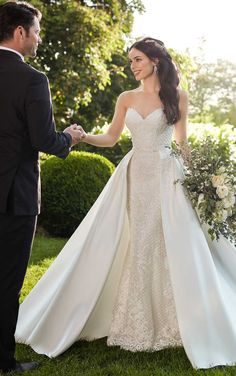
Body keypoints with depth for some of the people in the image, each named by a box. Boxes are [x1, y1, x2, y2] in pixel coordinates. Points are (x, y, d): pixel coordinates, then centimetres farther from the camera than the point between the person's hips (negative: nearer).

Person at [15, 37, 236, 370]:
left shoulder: (177, 96, 1)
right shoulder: (126, 99, 9)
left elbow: (182, 140, 6)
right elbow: (111, 138, 12)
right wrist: (84, 137, -5)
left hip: (166, 176, -3)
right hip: (134, 175, 3)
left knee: (168, 247, -4)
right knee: (133, 248, 3)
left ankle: (170, 322, 12)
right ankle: (136, 322, 15)